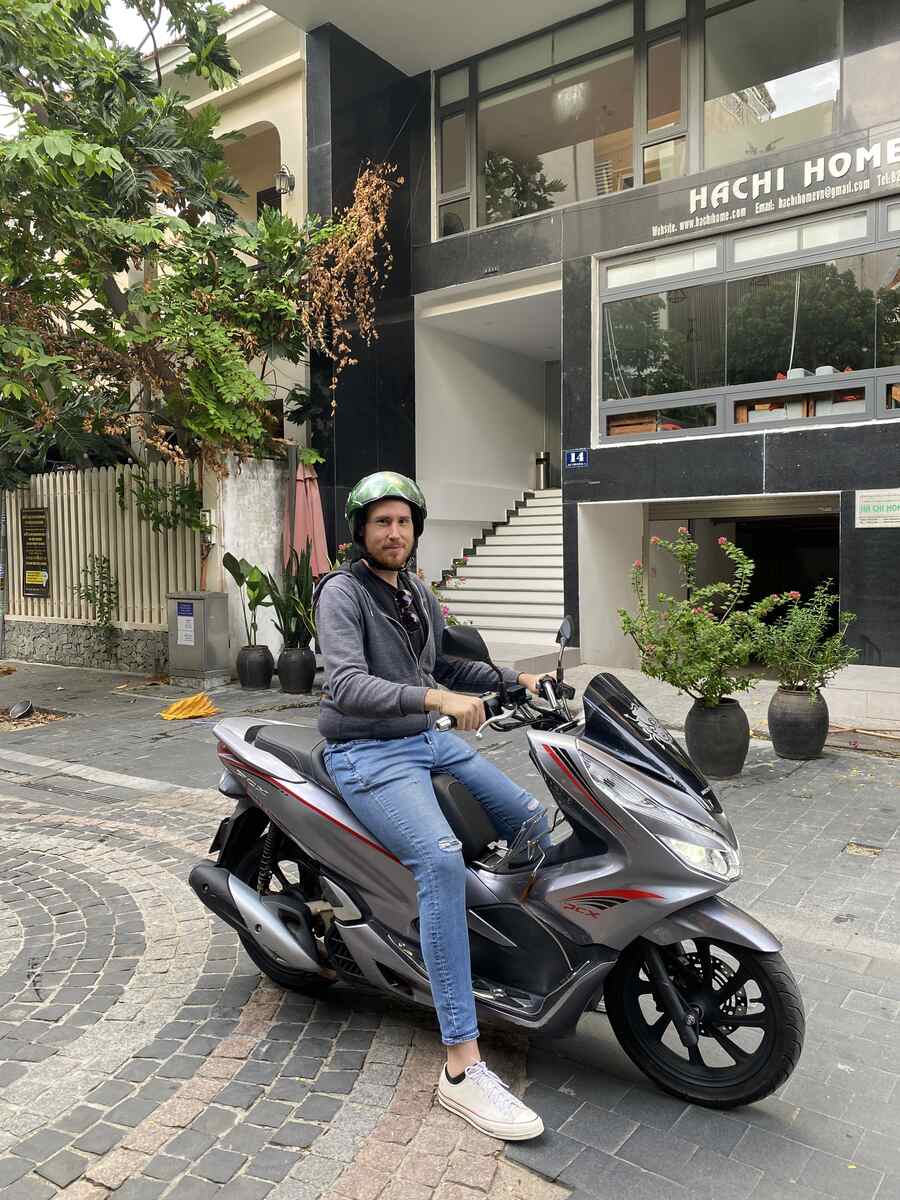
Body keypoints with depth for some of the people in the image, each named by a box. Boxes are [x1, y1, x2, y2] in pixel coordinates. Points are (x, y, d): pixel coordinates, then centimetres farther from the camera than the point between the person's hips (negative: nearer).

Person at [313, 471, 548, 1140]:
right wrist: (435, 699, -40)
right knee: (442, 859, -31)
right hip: (368, 755, -9)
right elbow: (347, 686, -27)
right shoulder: (342, 593, -13)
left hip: (429, 741, 9)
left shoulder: (419, 596, 13)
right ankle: (463, 1068, -27)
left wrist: (515, 679, 13)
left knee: (532, 819, 8)